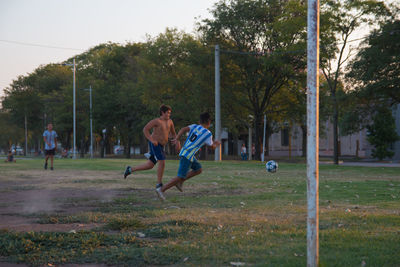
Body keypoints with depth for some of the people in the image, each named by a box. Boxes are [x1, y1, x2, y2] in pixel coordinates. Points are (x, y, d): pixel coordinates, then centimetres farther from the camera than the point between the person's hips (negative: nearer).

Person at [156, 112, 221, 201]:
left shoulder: (195, 126, 9)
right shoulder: (208, 134, -5)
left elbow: (184, 129, -7)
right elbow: (212, 147, 9)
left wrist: (176, 139, -15)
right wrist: (216, 144, 30)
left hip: (183, 151, 8)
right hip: (187, 155, -8)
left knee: (198, 169, 19)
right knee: (181, 176, -6)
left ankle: (180, 182, 16)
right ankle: (161, 189, -11)